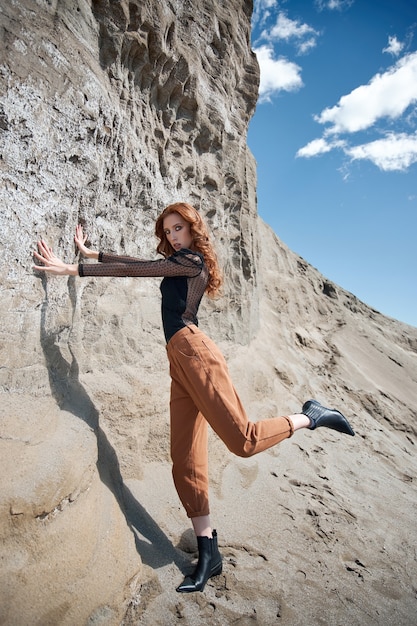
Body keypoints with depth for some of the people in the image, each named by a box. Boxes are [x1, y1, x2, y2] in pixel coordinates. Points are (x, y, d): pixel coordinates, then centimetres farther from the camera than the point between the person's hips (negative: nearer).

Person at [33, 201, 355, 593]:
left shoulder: (192, 260, 1)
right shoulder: (176, 263, 27)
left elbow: (136, 269, -5)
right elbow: (138, 264, 30)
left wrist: (72, 269, -3)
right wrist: (87, 252, 33)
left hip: (193, 351, -8)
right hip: (179, 361, 9)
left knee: (242, 439, -11)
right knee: (185, 461, 4)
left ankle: (310, 416, 10)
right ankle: (208, 553, 13)